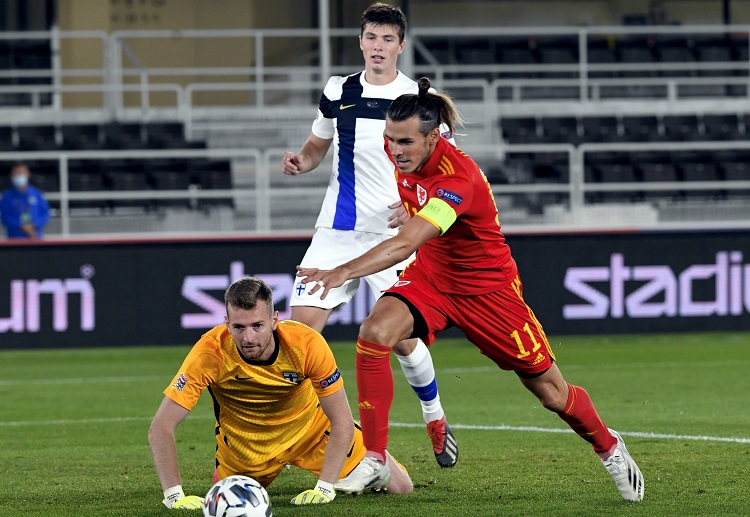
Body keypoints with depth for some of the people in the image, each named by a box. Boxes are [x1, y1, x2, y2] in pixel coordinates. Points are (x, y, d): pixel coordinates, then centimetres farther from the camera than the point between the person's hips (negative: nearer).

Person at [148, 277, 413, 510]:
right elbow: (160, 427, -33)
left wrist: (324, 488, -35)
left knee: (398, 488, -3)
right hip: (244, 441, 0)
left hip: (310, 428, 0)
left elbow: (341, 422, -25)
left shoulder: (306, 343, -33)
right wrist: (174, 496, -42)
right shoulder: (211, 352, -34)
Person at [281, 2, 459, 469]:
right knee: (302, 325, -11)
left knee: (401, 338, 0)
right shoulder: (337, 93, 6)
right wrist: (299, 161, -2)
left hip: (395, 234, -2)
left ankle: (435, 418, 26)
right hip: (339, 232, 2)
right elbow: (317, 147, 22)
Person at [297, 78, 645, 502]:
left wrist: (343, 273, -57)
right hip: (431, 276, 5)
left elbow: (405, 244, -48)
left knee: (552, 394, 6)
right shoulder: (399, 151, -14)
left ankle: (609, 448, 37)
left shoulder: (458, 178, -36)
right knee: (375, 332, -25)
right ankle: (374, 459, -17)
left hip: (487, 288, -5)